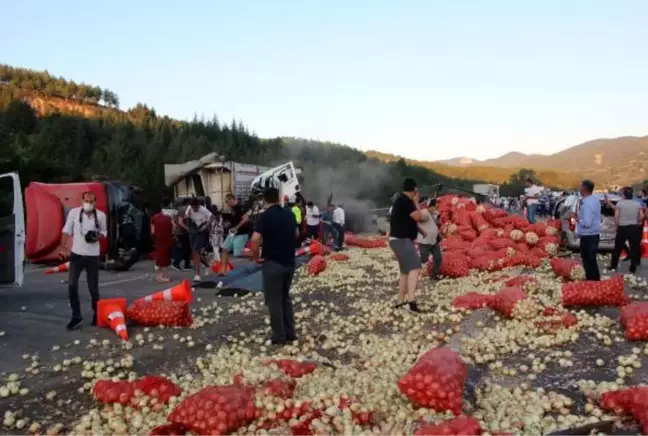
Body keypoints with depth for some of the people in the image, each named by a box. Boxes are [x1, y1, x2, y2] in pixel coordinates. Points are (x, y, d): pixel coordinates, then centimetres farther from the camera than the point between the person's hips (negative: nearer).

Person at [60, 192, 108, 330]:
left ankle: (97, 314, 23)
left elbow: (104, 232, 8)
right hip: (76, 254, 1)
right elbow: (67, 230, 4)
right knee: (72, 285, -4)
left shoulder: (101, 215, -4)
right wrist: (64, 248, -1)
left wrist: (98, 236, -14)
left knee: (93, 287, 6)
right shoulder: (74, 212, -4)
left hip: (92, 255, -1)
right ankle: (76, 316, 7)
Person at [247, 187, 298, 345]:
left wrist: (255, 254, -9)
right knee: (286, 298, 19)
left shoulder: (266, 215, -13)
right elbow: (296, 234, 23)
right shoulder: (289, 214, 6)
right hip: (289, 262, 6)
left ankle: (279, 336, 9)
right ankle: (291, 333, 21)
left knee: (274, 301, 5)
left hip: (273, 263, -6)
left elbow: (255, 239, -25)